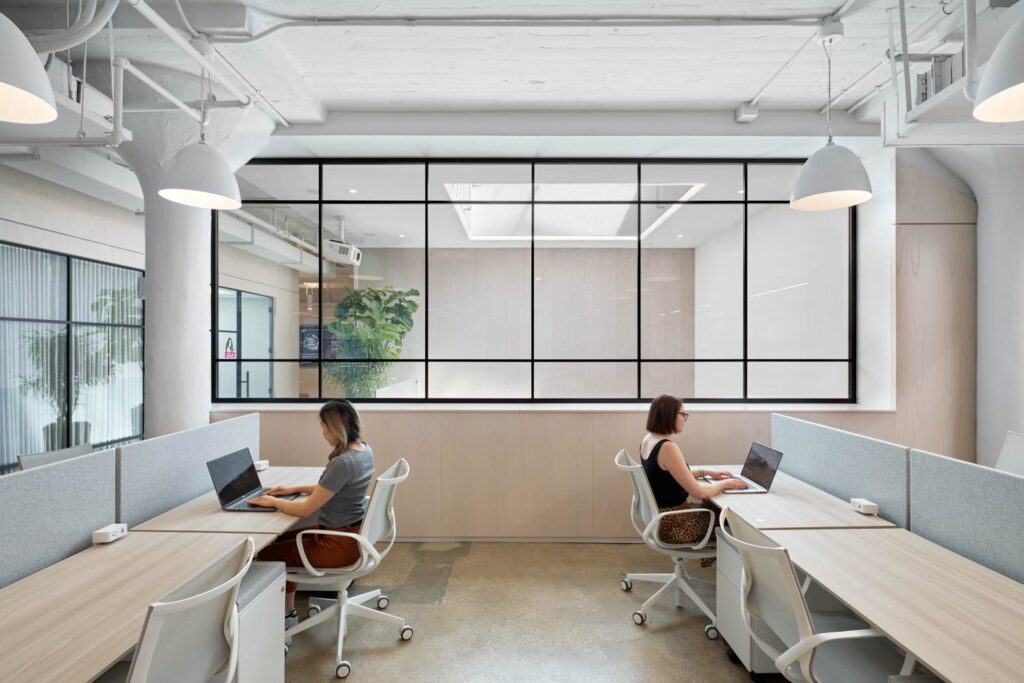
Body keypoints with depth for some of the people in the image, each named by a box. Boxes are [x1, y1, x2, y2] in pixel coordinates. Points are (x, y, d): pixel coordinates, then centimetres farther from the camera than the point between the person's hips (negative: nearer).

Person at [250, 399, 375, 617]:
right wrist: (295, 489, 14)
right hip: (354, 532, 9)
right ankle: (287, 609, 31)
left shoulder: (343, 463, -30)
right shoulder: (364, 449, -1)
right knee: (284, 540, 23)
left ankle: (285, 612, 26)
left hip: (339, 544, -9)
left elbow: (306, 509, -21)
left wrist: (273, 502, -4)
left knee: (267, 554, 7)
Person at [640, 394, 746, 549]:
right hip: (672, 524, -8)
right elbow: (698, 492, -24)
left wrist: (705, 472, 11)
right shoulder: (668, 448, -27)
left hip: (658, 514, 8)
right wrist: (725, 483, -7)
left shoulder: (648, 439, 2)